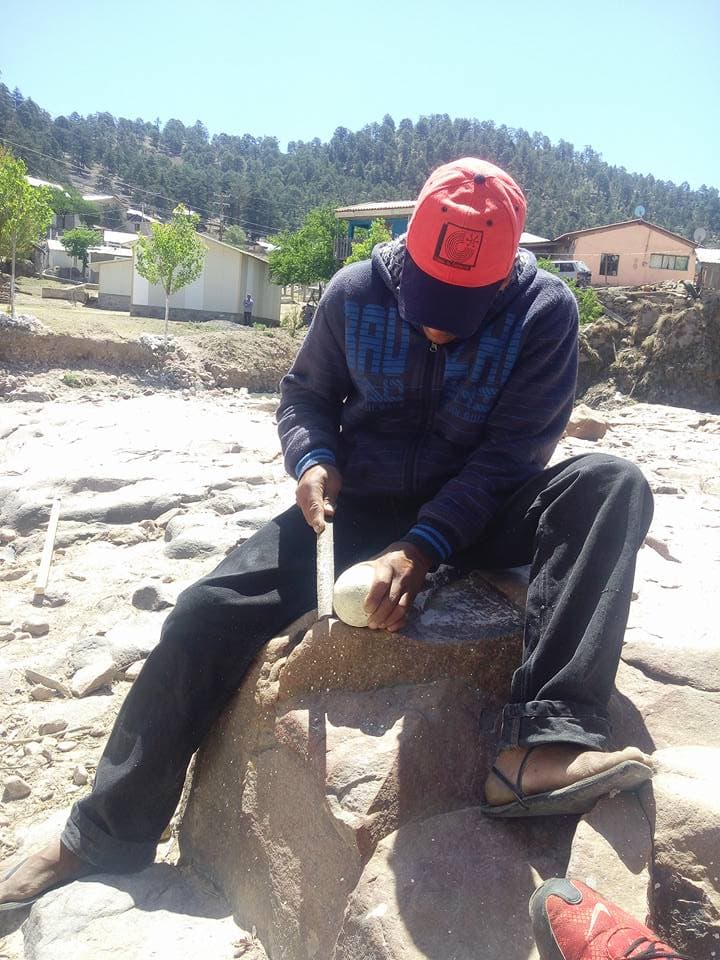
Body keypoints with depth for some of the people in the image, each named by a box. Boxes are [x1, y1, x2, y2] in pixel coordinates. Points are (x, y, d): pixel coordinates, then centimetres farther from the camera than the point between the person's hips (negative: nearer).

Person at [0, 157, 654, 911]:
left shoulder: (545, 312, -12)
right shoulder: (355, 293, -7)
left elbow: (511, 453, -16)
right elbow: (304, 395, 6)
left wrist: (421, 550, -29)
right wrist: (313, 461, -16)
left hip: (479, 512, 0)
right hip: (361, 503, 1)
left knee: (612, 486, -29)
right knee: (207, 612, -17)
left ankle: (544, 747, -43)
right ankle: (105, 841, 0)